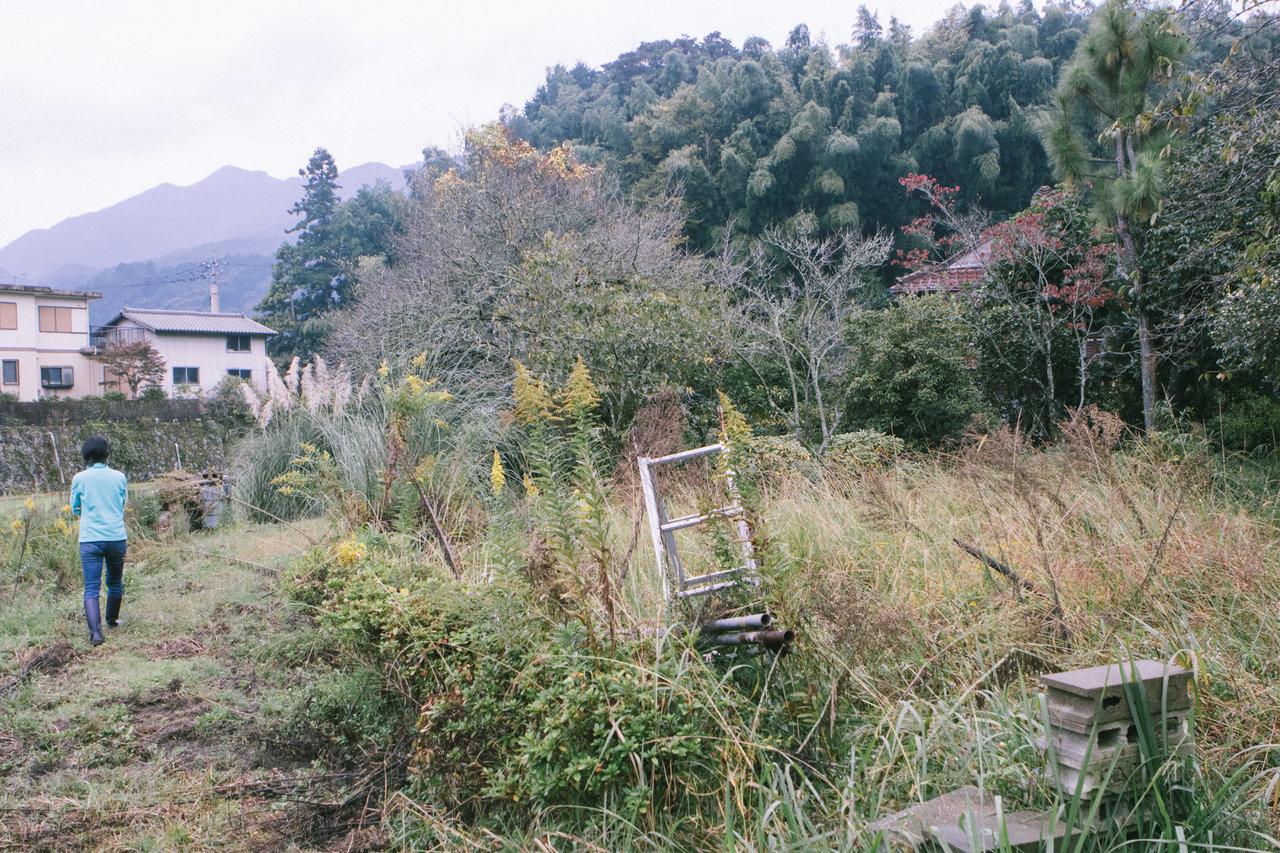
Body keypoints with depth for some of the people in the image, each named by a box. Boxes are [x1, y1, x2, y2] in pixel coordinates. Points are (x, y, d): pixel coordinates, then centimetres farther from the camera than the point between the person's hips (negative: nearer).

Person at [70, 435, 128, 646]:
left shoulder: (80, 479, -1)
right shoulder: (119, 477, 2)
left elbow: (75, 509, 12)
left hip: (90, 539, -1)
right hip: (116, 537, 2)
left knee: (91, 588, -2)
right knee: (115, 583, 19)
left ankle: (95, 631, -15)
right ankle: (112, 620, 36)